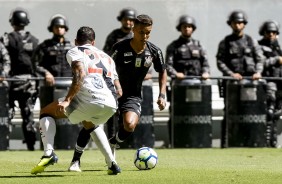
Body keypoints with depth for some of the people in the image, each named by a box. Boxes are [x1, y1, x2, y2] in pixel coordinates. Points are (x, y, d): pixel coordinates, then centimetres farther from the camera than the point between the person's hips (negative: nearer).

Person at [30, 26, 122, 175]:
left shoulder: (74, 52, 15)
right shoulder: (107, 57, 33)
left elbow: (80, 75, -7)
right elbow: (118, 91, 24)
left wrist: (67, 100, -13)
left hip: (89, 99, -6)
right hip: (111, 105, 6)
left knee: (46, 112, 16)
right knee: (90, 124, 40)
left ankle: (49, 153, -8)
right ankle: (112, 164, 27)